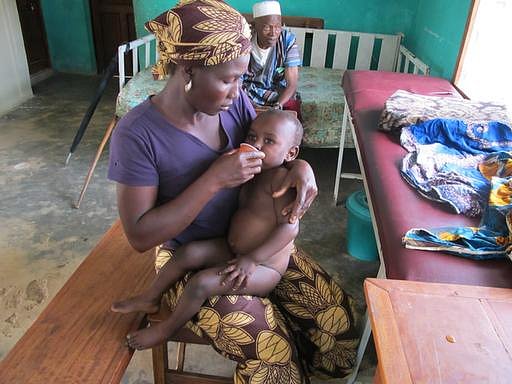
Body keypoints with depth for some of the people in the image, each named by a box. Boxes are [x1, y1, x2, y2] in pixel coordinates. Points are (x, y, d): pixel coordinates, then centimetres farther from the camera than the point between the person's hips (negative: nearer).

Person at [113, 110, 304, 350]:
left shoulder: (281, 178, -22)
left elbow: (290, 227, -27)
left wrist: (251, 259, -26)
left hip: (264, 267, -8)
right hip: (232, 250, 8)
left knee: (202, 283, -19)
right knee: (189, 252, -10)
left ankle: (165, 330, 6)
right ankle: (150, 298, 11)